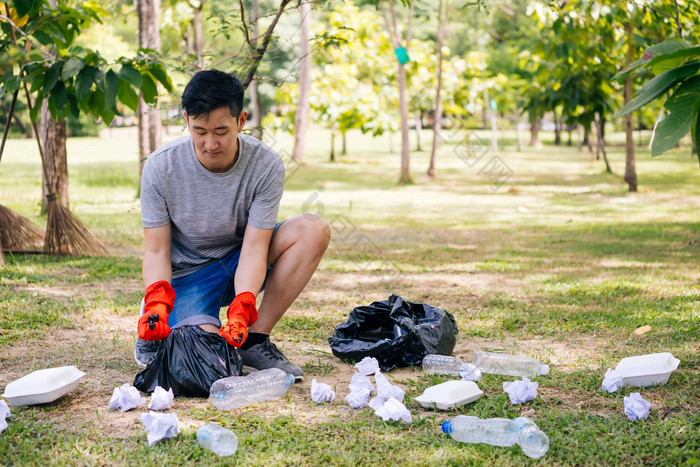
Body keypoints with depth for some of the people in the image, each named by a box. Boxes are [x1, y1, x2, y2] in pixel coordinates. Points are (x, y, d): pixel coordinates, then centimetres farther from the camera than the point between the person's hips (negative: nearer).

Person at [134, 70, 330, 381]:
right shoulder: (160, 167, -18)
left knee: (314, 230, -24)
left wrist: (241, 311, -38)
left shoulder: (266, 166, -18)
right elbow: (156, 250, -14)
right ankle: (155, 330, 8)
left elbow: (253, 250, -21)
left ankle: (255, 340, -16)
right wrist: (157, 303, -34)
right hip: (187, 275, -2)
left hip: (238, 268, 2)